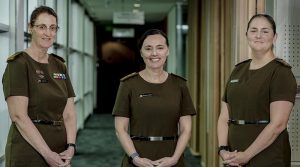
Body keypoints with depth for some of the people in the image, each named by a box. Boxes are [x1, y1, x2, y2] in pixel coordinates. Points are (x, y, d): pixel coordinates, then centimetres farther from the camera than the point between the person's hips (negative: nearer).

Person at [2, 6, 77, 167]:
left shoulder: (60, 66, 10)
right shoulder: (19, 64, -8)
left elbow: (69, 113, 7)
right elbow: (18, 116, -16)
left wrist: (70, 147, -8)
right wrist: (47, 153, -18)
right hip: (28, 152, -6)